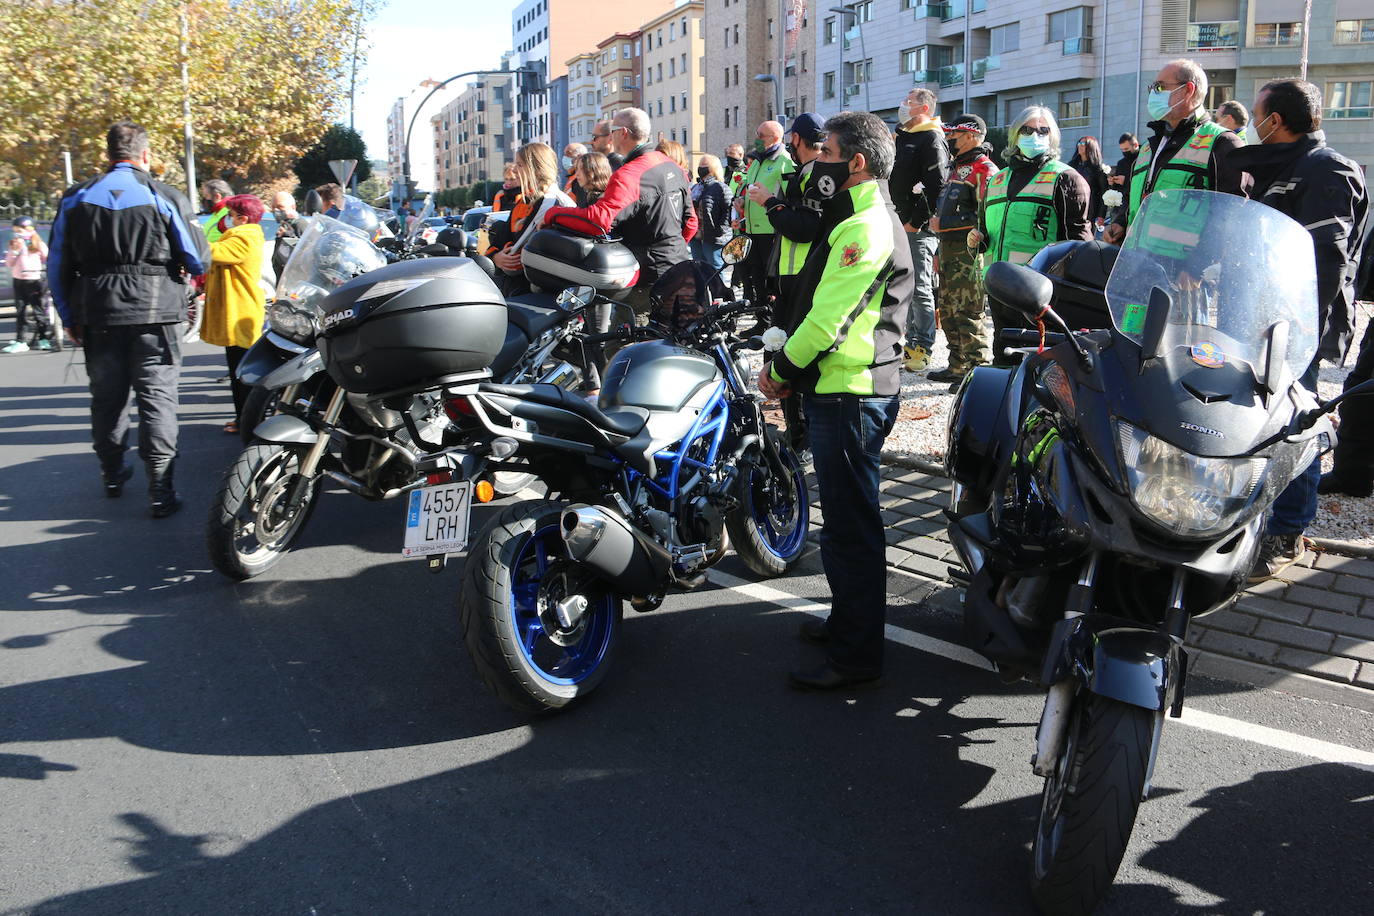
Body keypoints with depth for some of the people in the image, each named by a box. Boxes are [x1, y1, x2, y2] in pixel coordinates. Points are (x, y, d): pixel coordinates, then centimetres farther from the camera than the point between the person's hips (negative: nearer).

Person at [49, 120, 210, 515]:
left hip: (98, 317, 4)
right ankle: (160, 489, -4)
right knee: (157, 398, -1)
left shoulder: (75, 198, 6)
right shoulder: (165, 198, -5)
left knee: (107, 397, 16)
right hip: (153, 314, -3)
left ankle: (112, 473, 31)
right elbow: (198, 261, -4)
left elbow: (57, 266, 8)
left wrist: (69, 317, 16)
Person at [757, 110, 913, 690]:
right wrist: (787, 364, 9)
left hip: (852, 397, -11)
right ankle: (847, 621, 35)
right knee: (844, 518, 20)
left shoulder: (867, 228, -17)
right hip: (837, 391, 11)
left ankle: (856, 656, 5)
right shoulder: (858, 220, 18)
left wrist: (782, 367, -9)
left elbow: (828, 317, -22)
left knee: (850, 525, -4)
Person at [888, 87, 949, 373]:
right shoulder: (902, 137, 20)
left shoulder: (931, 139, -9)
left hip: (919, 228, -9)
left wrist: (917, 221, -18)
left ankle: (923, 348, -2)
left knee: (920, 288, -7)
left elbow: (936, 186, -18)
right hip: (898, 225, 9)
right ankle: (910, 341, 21)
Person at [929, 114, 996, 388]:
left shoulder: (984, 169, -11)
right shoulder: (957, 167, 21)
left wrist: (946, 223, -19)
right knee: (949, 311, 14)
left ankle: (977, 370, -5)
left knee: (967, 313, -10)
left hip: (969, 252, -10)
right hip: (949, 250, 11)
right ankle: (958, 367, 23)